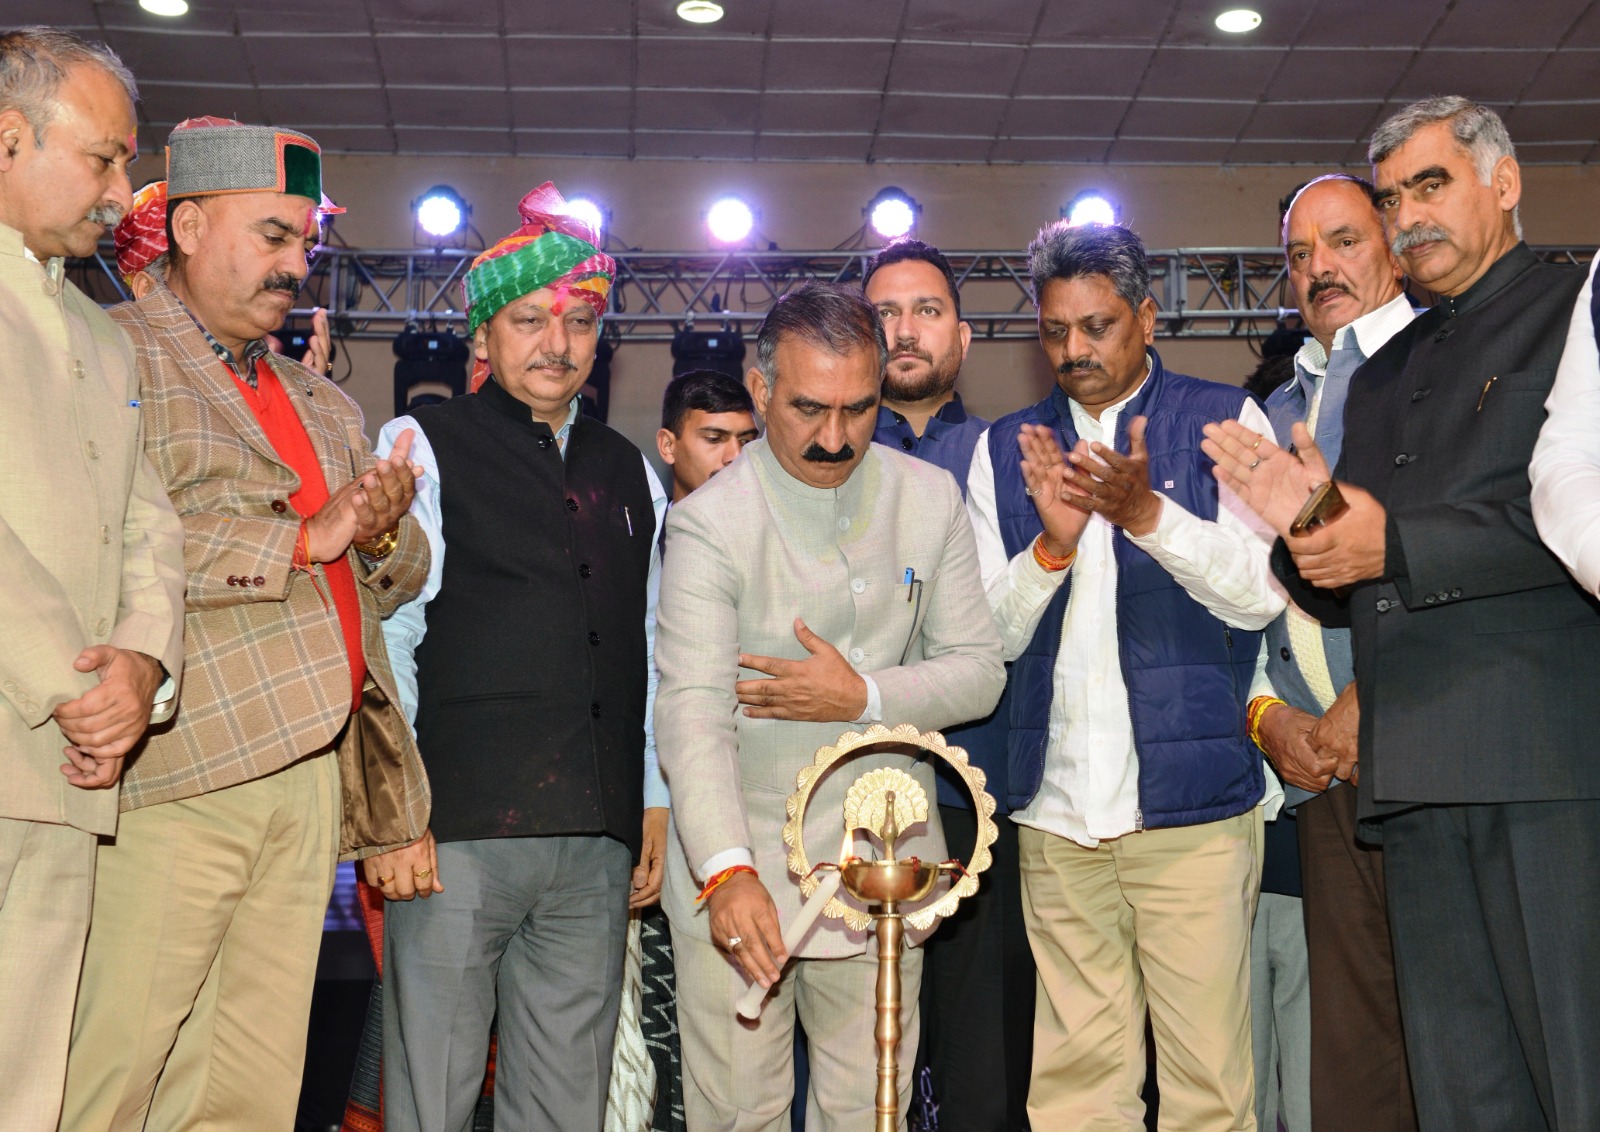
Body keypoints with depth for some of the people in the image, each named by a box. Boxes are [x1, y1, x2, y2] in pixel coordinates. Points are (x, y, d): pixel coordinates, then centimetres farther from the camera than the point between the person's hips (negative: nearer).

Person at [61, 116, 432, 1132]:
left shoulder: (323, 402, 25)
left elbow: (395, 583, 27)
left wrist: (384, 536, 3)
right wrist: (299, 540, -11)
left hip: (313, 774, 7)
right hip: (173, 779, -7)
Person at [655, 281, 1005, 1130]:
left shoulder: (930, 499, 4)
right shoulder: (708, 524, -10)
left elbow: (979, 672, 5)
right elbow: (692, 713, -20)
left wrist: (862, 697, -13)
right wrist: (728, 870, -35)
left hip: (881, 871, 3)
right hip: (740, 875, -3)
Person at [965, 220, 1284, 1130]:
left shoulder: (1224, 421, 5)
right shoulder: (1008, 448, 12)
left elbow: (1260, 593, -5)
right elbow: (993, 634, 7)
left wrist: (1145, 511, -20)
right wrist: (1051, 543, -12)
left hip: (1193, 803, -2)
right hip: (1058, 812, 2)